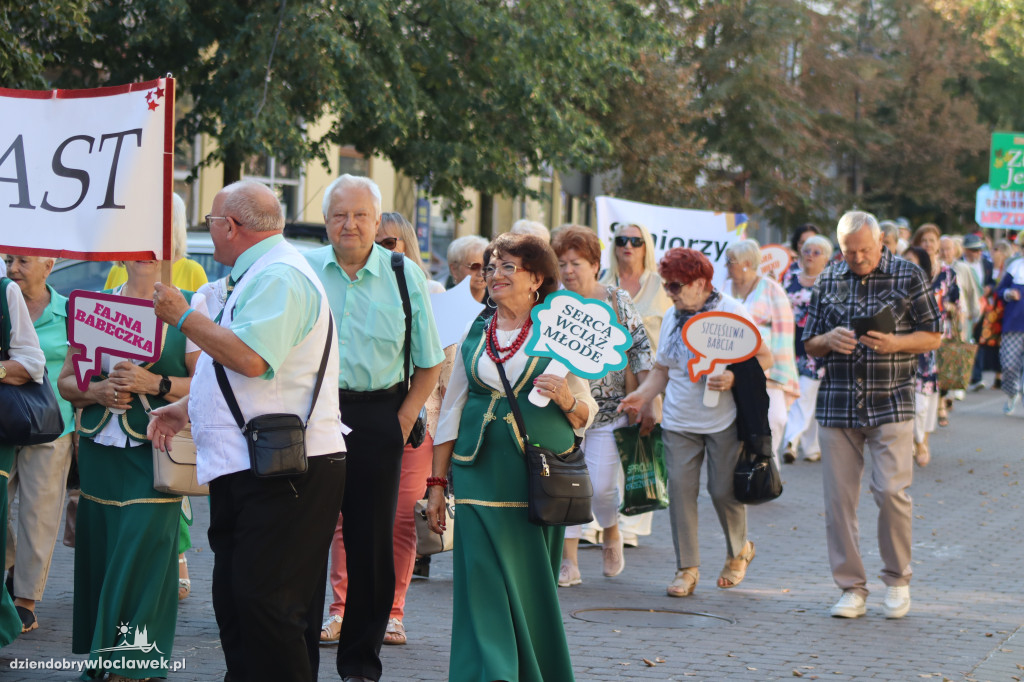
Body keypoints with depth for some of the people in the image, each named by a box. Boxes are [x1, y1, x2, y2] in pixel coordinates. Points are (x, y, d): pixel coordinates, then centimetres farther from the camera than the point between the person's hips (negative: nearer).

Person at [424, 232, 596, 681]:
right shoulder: (474, 334, 12)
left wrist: (565, 397, -18)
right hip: (480, 471, 2)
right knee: (484, 583, -6)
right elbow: (451, 410, 14)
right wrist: (437, 483, 9)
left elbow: (586, 413, 5)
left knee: (532, 582, 2)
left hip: (539, 474, -2)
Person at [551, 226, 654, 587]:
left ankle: (611, 534, 26)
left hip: (608, 411, -1)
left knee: (601, 486, -7)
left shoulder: (618, 301, 0)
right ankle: (568, 562, 5)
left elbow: (642, 351, 1)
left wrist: (647, 403, -4)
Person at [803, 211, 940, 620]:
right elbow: (809, 344, 14)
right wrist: (828, 340, -9)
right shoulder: (827, 282, 10)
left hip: (891, 402, -3)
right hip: (837, 403, 3)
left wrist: (896, 343, -16)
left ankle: (897, 581, 10)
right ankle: (852, 588, 12)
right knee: (839, 498, 1)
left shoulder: (908, 277, 2)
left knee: (892, 491, -10)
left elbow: (932, 337, 3)